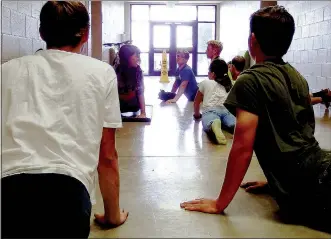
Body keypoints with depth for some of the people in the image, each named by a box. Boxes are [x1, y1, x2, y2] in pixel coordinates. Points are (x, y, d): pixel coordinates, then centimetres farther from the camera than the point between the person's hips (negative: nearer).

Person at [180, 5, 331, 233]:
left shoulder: (250, 81, -12)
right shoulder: (298, 77, 12)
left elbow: (243, 147, -16)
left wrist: (219, 203, -9)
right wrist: (272, 179, 29)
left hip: (305, 194, -7)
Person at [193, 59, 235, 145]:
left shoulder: (205, 83, 26)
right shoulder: (230, 85, 33)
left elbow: (197, 101, 34)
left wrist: (197, 114, 50)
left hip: (210, 110, -3)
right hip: (227, 110, 3)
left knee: (209, 126, -32)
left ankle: (214, 124, -67)